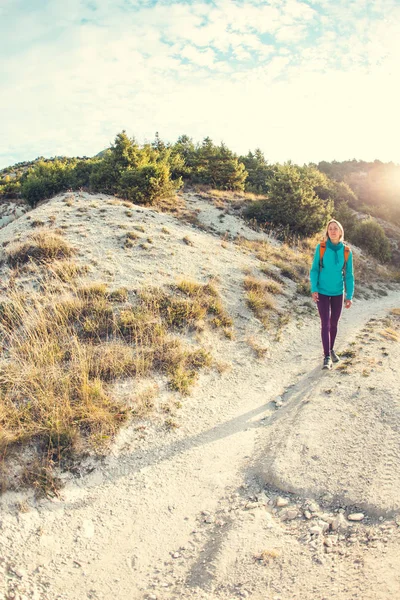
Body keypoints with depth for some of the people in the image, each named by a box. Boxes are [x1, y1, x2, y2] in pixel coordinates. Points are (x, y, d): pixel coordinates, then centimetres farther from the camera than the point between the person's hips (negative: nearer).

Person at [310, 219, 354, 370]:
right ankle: (327, 357, 0)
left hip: (338, 293, 2)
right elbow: (314, 270, -4)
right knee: (325, 324, -5)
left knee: (334, 323, 13)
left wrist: (349, 296, -2)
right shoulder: (320, 248, -9)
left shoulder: (346, 251, -5)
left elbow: (349, 275, 0)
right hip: (322, 292, -2)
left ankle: (331, 350, 32)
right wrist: (314, 289, -13)